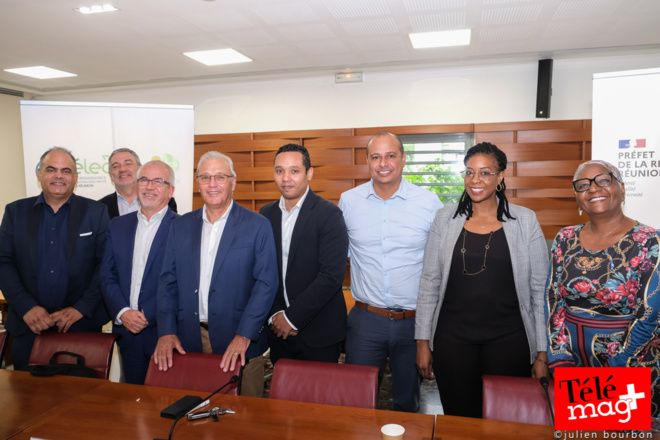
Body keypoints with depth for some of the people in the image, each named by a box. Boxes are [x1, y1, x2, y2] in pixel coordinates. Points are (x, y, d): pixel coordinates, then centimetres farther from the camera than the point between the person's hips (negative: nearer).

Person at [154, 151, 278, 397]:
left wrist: (244, 336, -16)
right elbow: (168, 281, 8)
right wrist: (166, 332, -2)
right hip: (188, 342, 3)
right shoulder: (180, 226, 9)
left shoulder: (258, 226, -4)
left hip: (240, 343, -3)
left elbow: (266, 283, -10)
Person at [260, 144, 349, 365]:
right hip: (278, 330, 5)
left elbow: (331, 276, -18)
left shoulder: (329, 214, -12)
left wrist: (292, 317, -15)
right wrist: (274, 315, -4)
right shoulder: (267, 213, 6)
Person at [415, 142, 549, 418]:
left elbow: (540, 289, 1)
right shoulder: (445, 219, 1)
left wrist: (543, 353, -1)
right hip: (452, 340, 1)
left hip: (509, 341, 0)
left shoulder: (525, 221, -1)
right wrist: (423, 341, 1)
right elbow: (429, 283, 3)